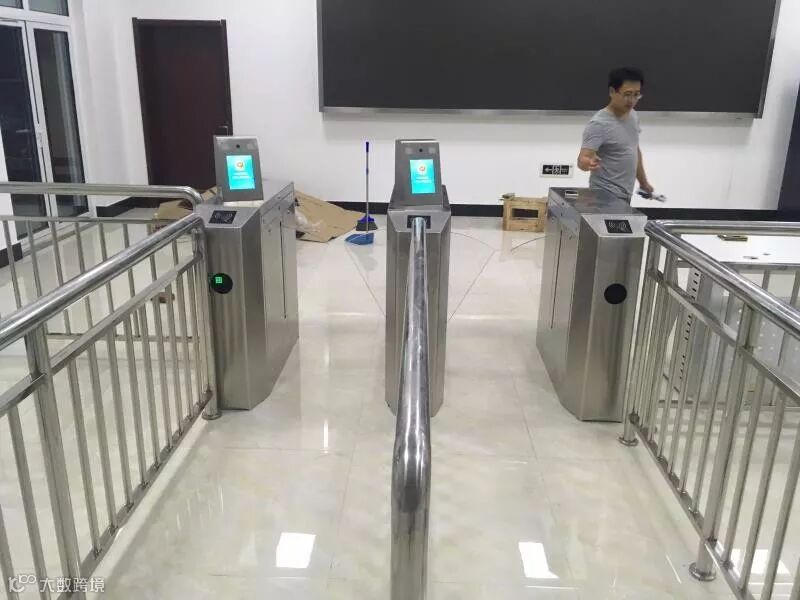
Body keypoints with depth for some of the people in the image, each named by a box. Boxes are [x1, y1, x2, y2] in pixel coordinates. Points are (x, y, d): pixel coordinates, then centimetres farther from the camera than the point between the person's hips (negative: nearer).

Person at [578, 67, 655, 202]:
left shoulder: (633, 116, 9)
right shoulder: (599, 124, -17)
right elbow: (582, 160, -26)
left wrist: (643, 182, 26)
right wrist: (589, 162, -48)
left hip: (625, 196, 8)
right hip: (606, 196, -8)